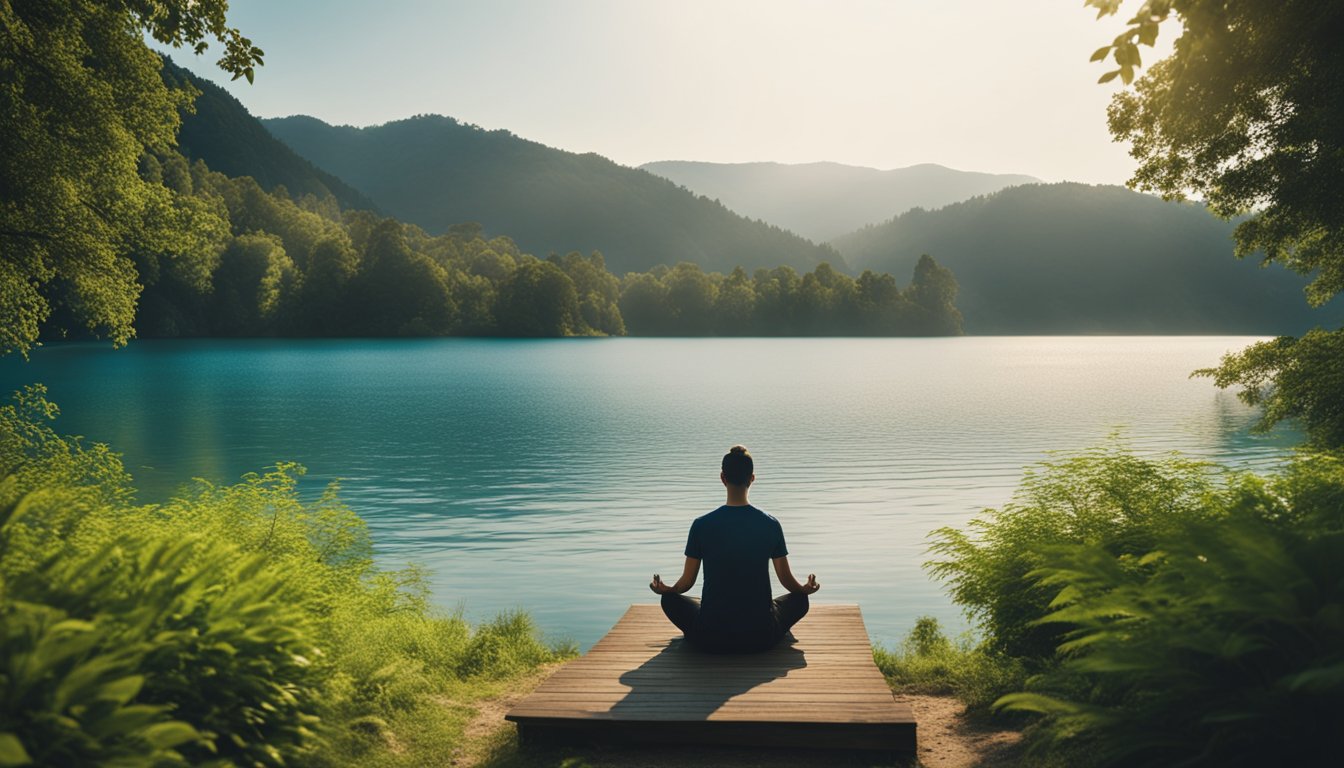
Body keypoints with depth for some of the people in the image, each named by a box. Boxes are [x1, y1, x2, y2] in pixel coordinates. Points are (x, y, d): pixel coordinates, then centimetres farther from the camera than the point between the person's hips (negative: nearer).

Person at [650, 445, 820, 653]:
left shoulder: (702, 525, -9)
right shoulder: (771, 525, -6)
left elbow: (687, 582, -1)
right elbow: (787, 580, 3)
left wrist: (665, 590, 22)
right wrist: (806, 589, 25)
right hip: (761, 637, 0)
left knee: (670, 600, 27)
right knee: (799, 599, 27)